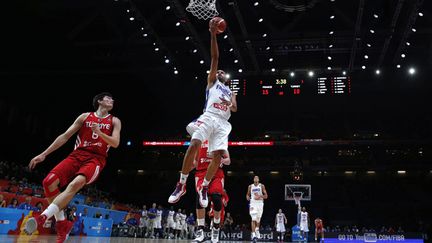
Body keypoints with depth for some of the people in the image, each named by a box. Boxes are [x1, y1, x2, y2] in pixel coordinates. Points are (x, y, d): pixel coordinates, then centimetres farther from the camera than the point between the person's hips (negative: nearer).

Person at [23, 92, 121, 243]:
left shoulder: (114, 121, 12)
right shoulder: (85, 117, 14)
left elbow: (115, 143, -1)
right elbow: (65, 136, 11)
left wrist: (99, 132, -19)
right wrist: (44, 154, 5)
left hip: (96, 159, -3)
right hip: (77, 155, 3)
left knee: (76, 183, -34)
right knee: (49, 181, -20)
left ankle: (42, 217, -34)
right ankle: (62, 224, -7)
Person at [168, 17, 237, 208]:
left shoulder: (231, 92, 31)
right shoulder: (212, 81, 21)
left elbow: (235, 108, 13)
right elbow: (215, 57, 12)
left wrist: (230, 104, -11)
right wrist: (213, 34, 3)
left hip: (223, 123, 4)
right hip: (209, 117, -3)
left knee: (218, 156, -10)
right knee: (193, 146, -22)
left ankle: (204, 187, 7)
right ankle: (181, 185, -13)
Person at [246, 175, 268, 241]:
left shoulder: (262, 186, 1)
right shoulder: (250, 186, 6)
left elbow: (266, 196, 0)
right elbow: (248, 194, 19)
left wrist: (260, 196, -18)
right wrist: (248, 197, -4)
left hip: (260, 204, 1)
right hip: (253, 204, -1)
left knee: (258, 219, 13)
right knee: (253, 219, -14)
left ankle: (257, 230, 38)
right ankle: (253, 234, -17)